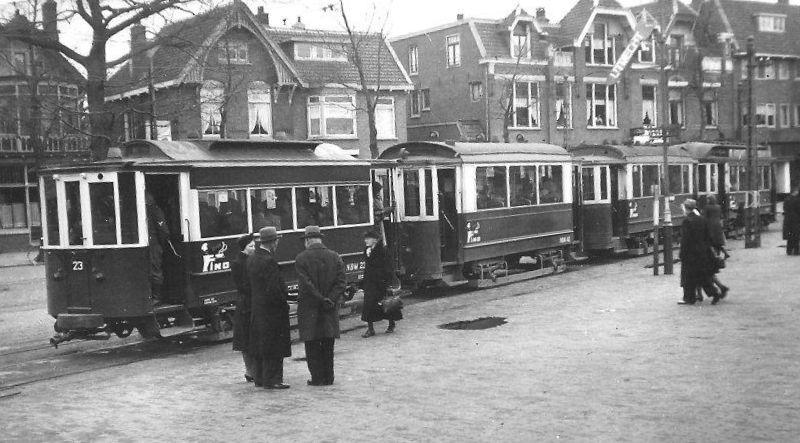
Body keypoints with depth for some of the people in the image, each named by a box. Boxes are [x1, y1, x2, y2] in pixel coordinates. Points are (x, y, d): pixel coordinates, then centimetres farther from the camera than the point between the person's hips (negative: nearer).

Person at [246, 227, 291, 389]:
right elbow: (274, 289, -24)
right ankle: (272, 379, 2)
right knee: (274, 347, -1)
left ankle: (259, 378, 22)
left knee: (259, 344, 15)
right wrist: (283, 303, -9)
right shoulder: (268, 261, -21)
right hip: (271, 310, -9)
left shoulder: (251, 259, 8)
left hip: (256, 309, 9)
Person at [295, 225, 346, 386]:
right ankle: (328, 377, 16)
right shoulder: (335, 257, 3)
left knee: (312, 345, 6)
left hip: (309, 308, -3)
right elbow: (342, 282, -4)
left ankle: (317, 378, 6)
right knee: (328, 345, 13)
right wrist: (330, 299, -9)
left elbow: (305, 284, -14)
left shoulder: (301, 258, -8)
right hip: (330, 310, 4)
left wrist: (322, 300, -10)